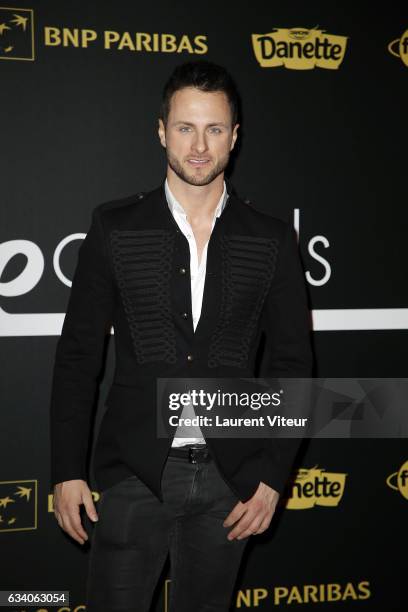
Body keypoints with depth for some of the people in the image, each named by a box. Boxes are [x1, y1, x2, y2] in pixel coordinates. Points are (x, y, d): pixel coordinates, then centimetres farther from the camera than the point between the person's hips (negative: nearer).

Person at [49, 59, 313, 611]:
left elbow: (292, 362, 4)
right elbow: (78, 354, 2)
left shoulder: (271, 239, 2)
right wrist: (67, 472, -2)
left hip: (229, 478, 1)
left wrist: (272, 477, -2)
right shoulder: (116, 227, 0)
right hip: (135, 474, -1)